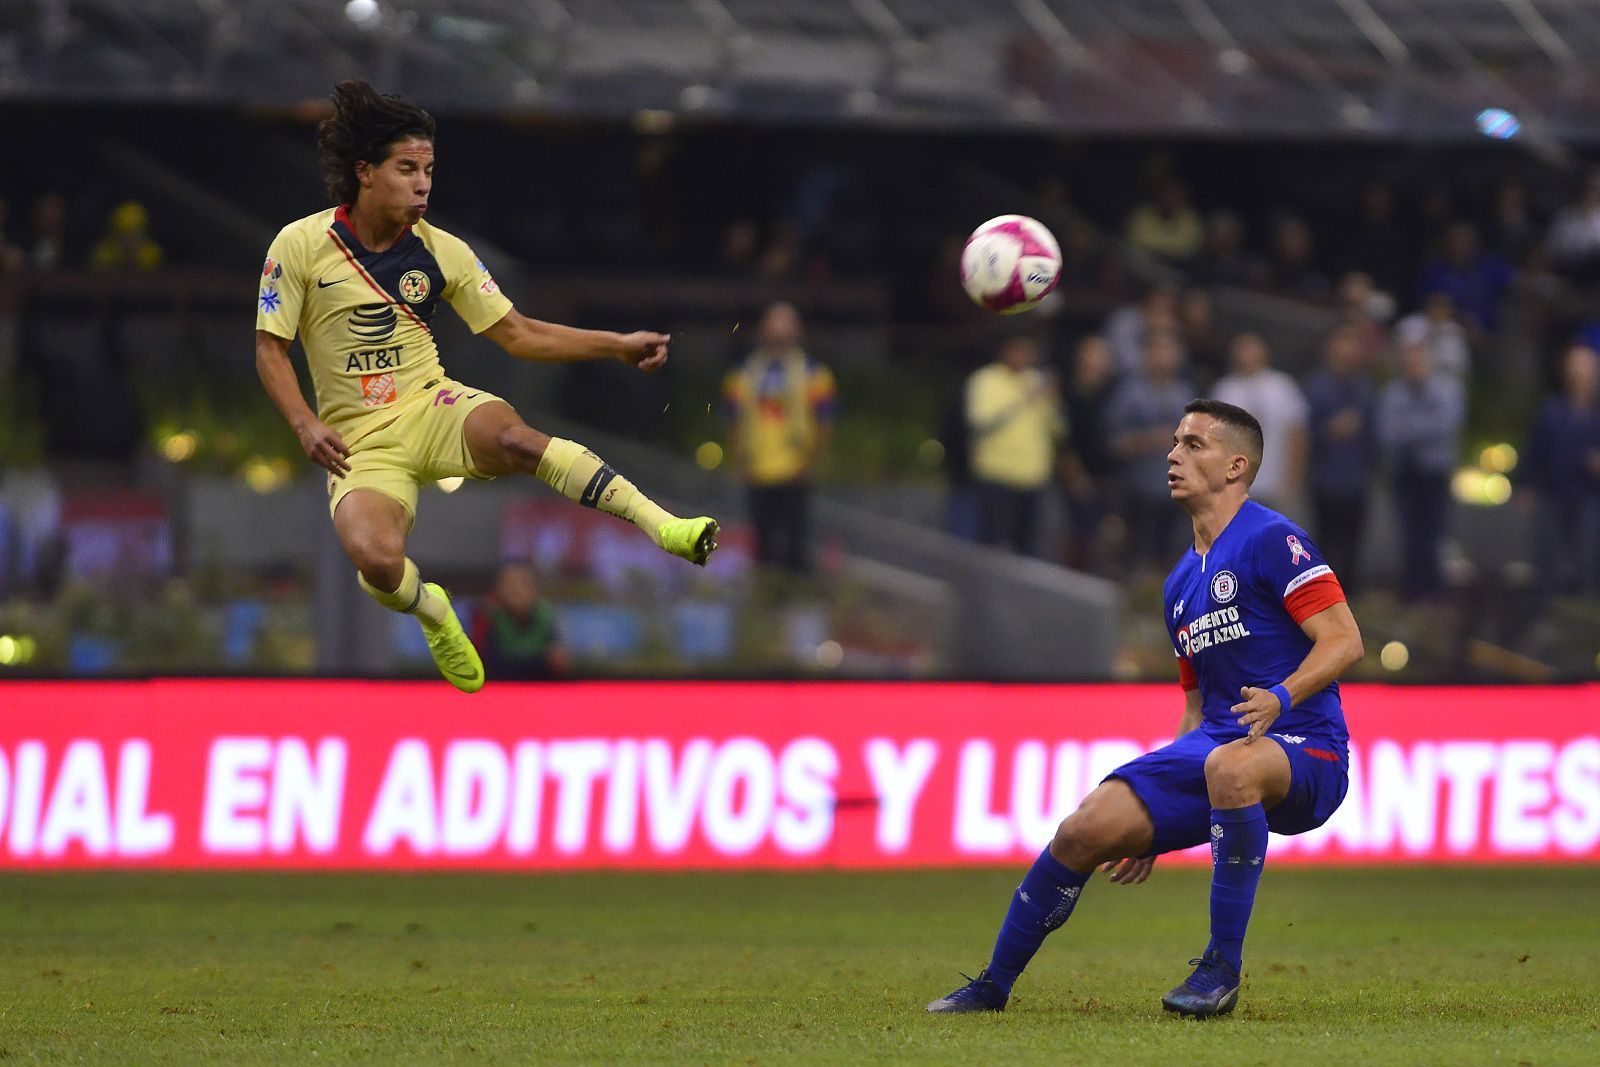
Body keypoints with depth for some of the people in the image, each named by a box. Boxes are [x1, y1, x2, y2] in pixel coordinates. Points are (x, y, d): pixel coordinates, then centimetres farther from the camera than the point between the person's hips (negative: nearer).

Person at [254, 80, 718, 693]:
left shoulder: (441, 252, 2)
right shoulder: (300, 246, -6)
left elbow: (516, 334, 7)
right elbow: (270, 347, -1)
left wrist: (618, 345, -3)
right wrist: (305, 424, -18)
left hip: (433, 410, 1)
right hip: (360, 442, -1)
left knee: (510, 435, -36)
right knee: (377, 562, -32)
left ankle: (663, 526, -41)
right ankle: (430, 607, 5)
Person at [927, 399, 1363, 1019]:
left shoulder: (1271, 539, -7)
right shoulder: (1180, 584, 20)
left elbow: (1344, 641, -14)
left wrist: (1281, 699, -32)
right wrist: (1156, 827, 23)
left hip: (1304, 753, -7)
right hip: (1214, 748, 7)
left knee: (1230, 766, -41)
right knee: (1085, 830, -8)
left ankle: (1223, 967, -29)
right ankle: (994, 985, 11)